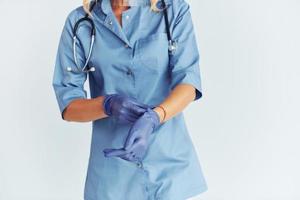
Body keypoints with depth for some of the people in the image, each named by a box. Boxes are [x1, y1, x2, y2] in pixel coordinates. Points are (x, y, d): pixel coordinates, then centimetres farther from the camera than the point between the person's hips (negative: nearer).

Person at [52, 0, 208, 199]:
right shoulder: (79, 21, -1)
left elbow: (188, 80, -12)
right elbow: (68, 105, -3)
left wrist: (152, 119, -30)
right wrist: (108, 105, -23)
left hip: (170, 161, 0)